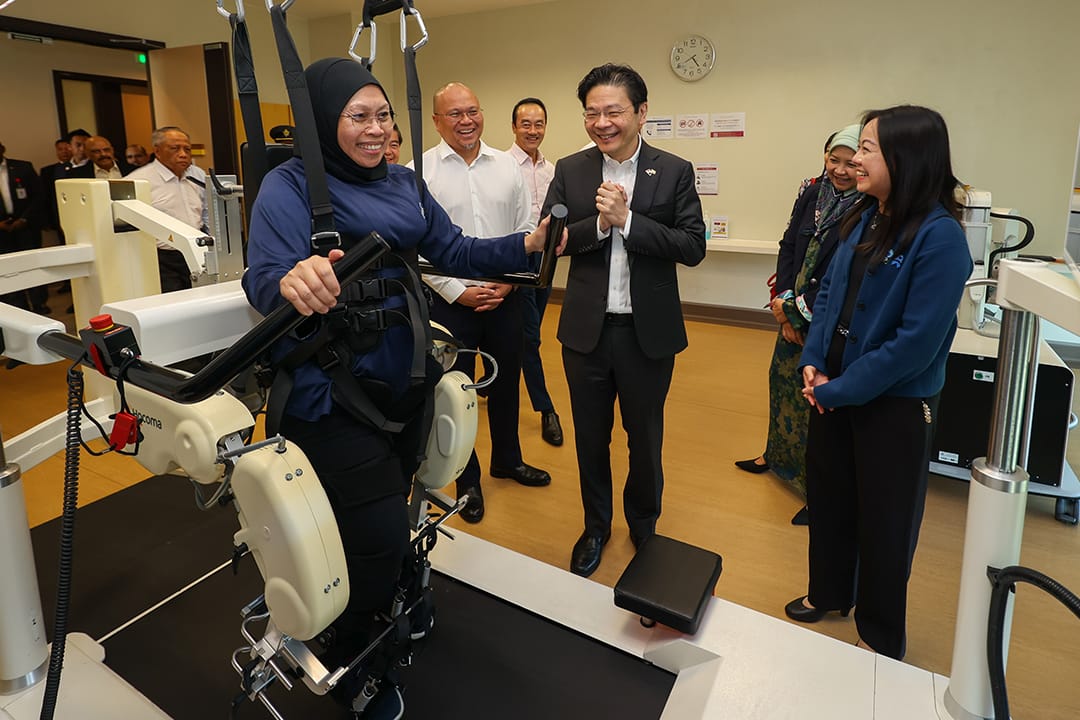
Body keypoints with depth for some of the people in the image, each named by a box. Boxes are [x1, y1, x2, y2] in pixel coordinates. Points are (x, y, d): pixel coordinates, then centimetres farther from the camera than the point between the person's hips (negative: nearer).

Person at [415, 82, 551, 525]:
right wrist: (458, 292, -12)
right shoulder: (420, 172, -6)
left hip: (504, 298, 3)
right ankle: (467, 480, 28)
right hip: (450, 301, -3)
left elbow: (525, 231, 6)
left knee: (506, 383, 16)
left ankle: (507, 459, 39)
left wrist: (508, 281, -6)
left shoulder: (506, 167, 4)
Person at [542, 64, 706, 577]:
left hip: (648, 331, -1)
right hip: (586, 329, 2)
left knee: (645, 437, 16)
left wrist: (627, 220, -19)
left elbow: (693, 246, -11)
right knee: (590, 437, 16)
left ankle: (643, 525, 41)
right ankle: (595, 526, 39)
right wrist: (599, 223, -19)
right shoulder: (569, 170, 0)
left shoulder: (675, 171, -4)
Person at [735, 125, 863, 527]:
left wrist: (800, 308, -15)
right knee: (783, 377, 19)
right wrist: (785, 297, -6)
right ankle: (777, 455, 44)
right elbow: (789, 245, 5)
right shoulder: (813, 193, 4)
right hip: (795, 313, 7)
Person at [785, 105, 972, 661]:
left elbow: (917, 341, -23)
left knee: (883, 521, 11)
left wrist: (837, 390, -18)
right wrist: (813, 363, -5)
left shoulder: (939, 235, -20)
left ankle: (881, 639, 35)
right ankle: (829, 593, 46)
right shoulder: (863, 218, 2)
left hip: (894, 404, -6)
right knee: (828, 497, 21)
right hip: (834, 390, 7)